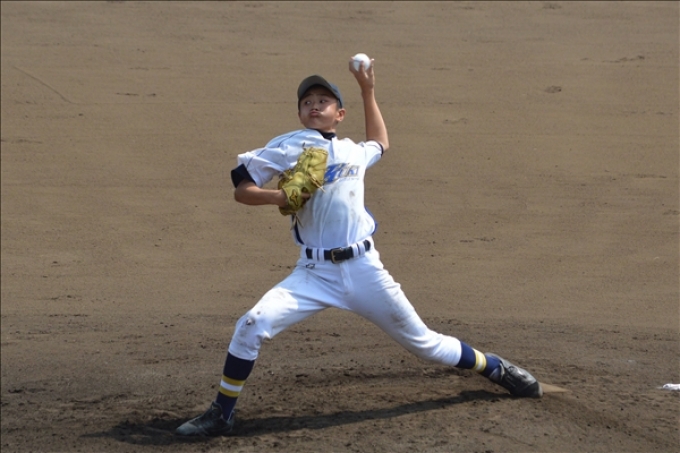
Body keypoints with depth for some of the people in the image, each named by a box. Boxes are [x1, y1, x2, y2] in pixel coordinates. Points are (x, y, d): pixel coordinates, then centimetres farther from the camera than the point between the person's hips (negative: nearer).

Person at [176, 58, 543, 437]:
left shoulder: (354, 152, 15)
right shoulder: (290, 146, 1)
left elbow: (380, 144, 40)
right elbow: (241, 189, -1)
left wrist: (368, 91, 36)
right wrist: (278, 196, -20)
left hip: (364, 269, 2)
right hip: (314, 273, -2)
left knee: (421, 341, 10)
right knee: (252, 327, -21)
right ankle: (222, 415, -6)